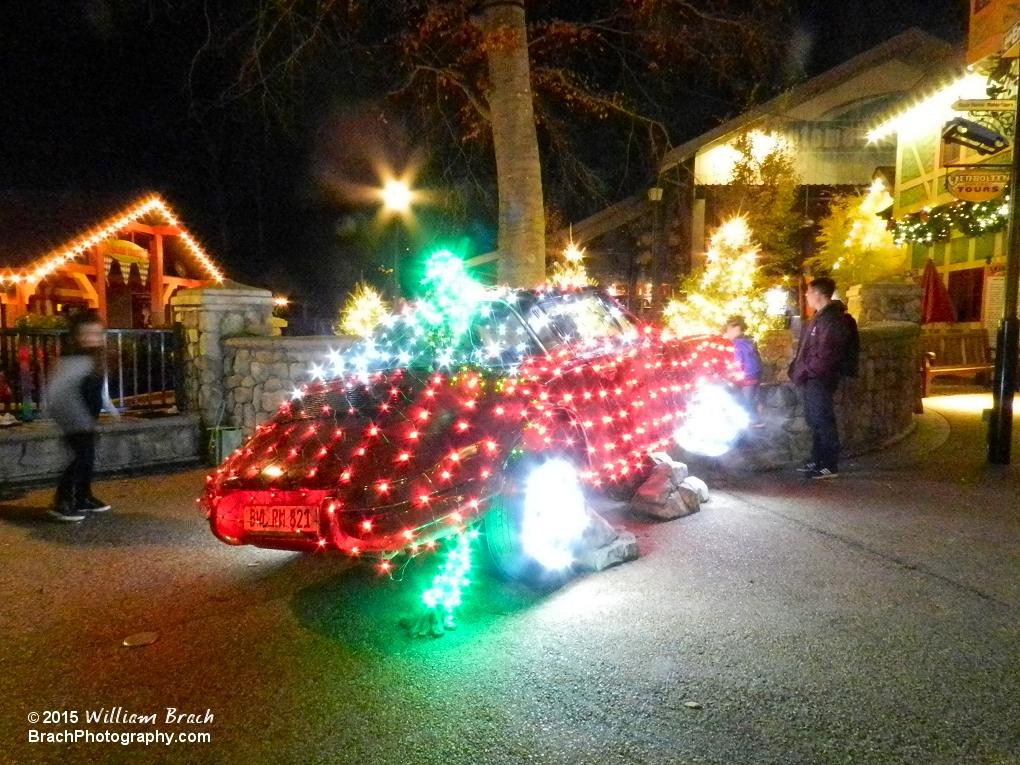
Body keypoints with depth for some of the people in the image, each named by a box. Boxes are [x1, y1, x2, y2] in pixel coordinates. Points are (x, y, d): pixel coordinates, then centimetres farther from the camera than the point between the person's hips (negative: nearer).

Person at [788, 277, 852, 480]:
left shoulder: (832, 319, -16)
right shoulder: (820, 316, 15)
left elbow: (825, 354, -22)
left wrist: (803, 372, -19)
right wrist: (797, 369, 12)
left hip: (821, 379, -10)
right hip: (811, 379, 10)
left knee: (823, 421, -4)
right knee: (814, 420, 15)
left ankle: (830, 466, 4)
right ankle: (817, 460, 25)